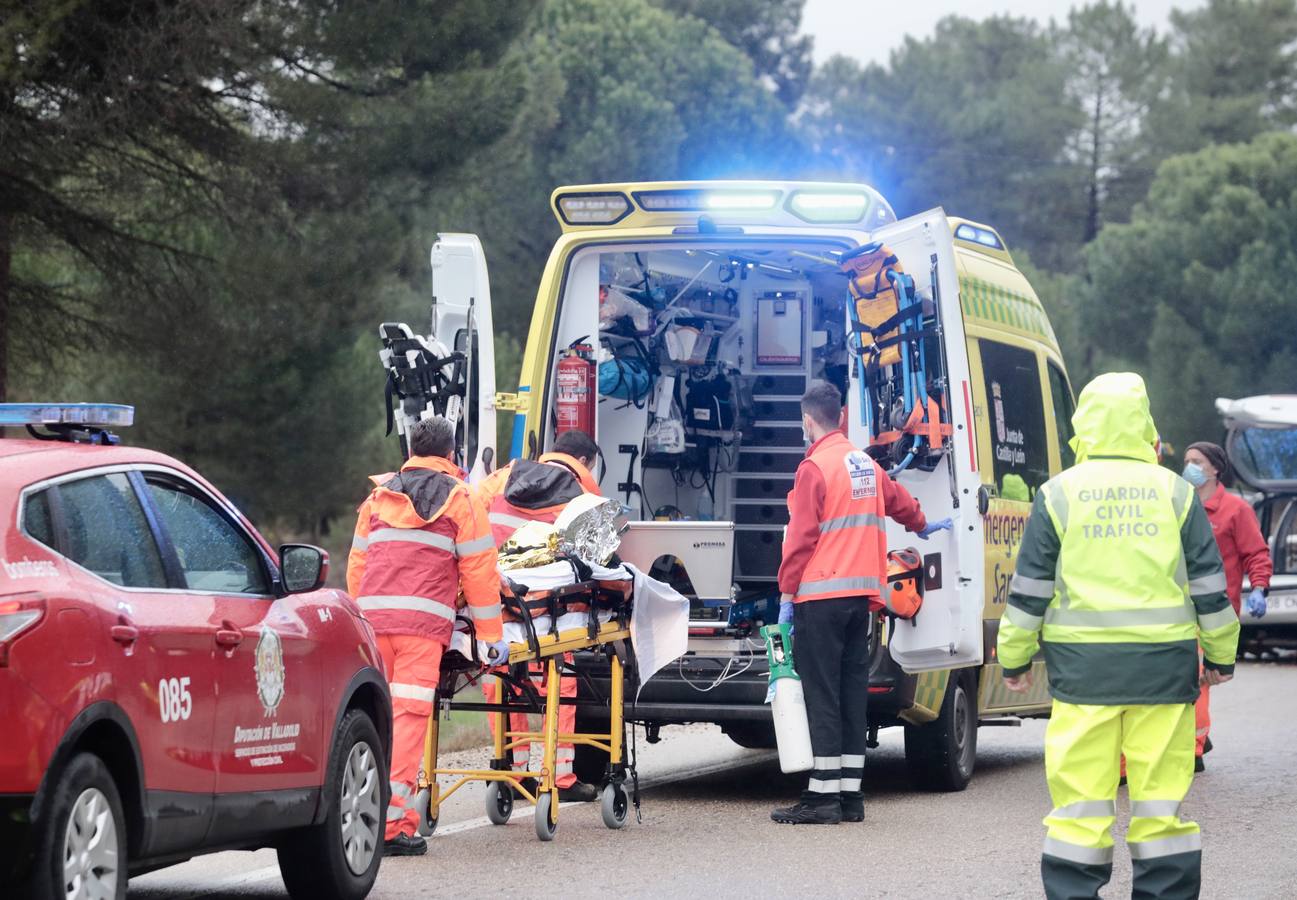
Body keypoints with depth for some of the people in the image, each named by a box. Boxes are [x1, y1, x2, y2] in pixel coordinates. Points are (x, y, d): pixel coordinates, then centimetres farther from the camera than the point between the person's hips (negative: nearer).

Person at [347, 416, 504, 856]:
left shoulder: (379, 496, 21)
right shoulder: (458, 499, 8)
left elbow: (357, 562, 24)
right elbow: (479, 570, 6)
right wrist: (490, 635, 10)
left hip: (373, 614, 4)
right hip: (424, 621, -4)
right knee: (410, 713, -7)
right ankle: (393, 823, -13)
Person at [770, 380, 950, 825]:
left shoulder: (814, 467, -10)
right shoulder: (865, 463, 14)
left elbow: (800, 537, -14)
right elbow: (897, 500, 35)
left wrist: (787, 594, -10)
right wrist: (922, 526, 55)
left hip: (821, 596, -7)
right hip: (861, 595, 7)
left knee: (821, 691, -6)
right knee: (853, 687, 9)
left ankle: (823, 794, -9)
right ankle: (850, 794, 11)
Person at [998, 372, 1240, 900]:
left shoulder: (1058, 494, 1)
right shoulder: (1175, 493, 4)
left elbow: (1030, 587, 2)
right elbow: (1209, 584, 8)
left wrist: (1014, 657, 12)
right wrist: (1221, 655, 18)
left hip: (1082, 664, -1)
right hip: (1164, 666, 1)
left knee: (1081, 794, 1)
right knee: (1162, 793, 4)